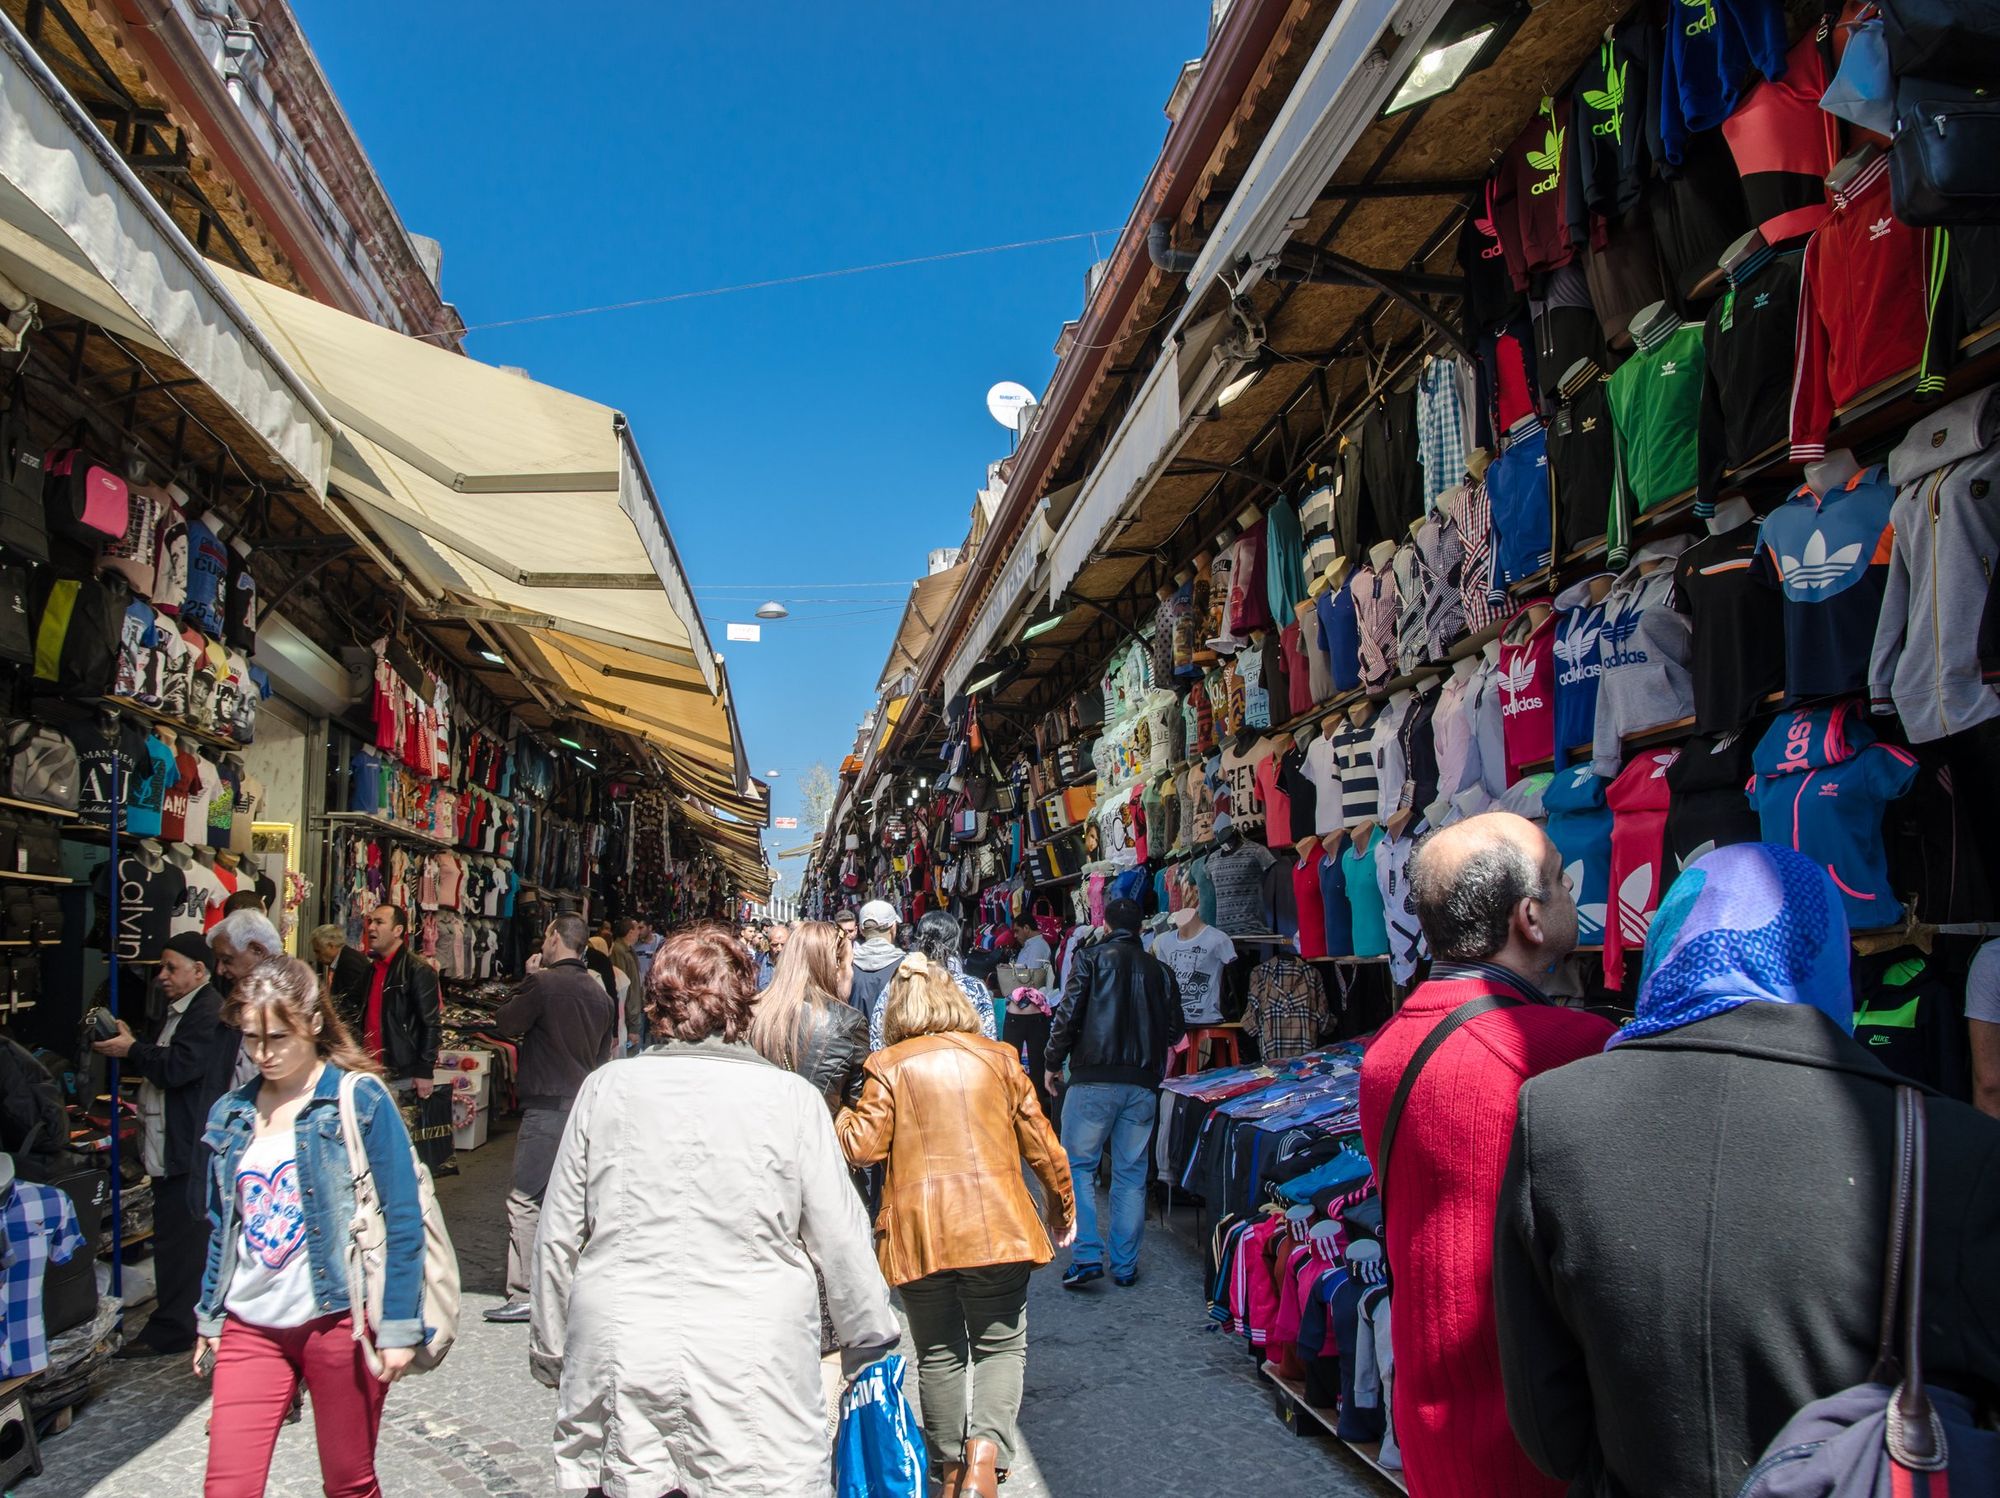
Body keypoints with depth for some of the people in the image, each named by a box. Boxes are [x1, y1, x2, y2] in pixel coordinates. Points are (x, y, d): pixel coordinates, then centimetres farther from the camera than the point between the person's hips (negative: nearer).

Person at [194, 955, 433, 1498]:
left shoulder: (361, 1101, -9)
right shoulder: (232, 1113, 8)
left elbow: (402, 1220, -10)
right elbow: (222, 1226, 18)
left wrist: (399, 1326, -12)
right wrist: (209, 1318, 17)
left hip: (338, 1319, -4)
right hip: (250, 1327, 4)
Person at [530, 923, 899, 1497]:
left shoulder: (605, 1088, -1)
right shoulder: (791, 1098, -6)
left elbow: (557, 1238, 7)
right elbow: (841, 1241, -2)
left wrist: (551, 1351, 20)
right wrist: (871, 1340, 13)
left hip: (618, 1361, 2)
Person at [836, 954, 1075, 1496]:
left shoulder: (888, 1066, -1)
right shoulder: (997, 1057, 4)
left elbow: (863, 1147, -6)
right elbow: (1039, 1141, 7)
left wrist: (839, 1114, 15)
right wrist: (1062, 1205, 21)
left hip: (918, 1231, 0)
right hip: (996, 1226, 0)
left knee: (939, 1354, 16)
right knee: (1001, 1345, 11)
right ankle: (985, 1454, -9)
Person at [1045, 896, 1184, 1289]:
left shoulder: (1091, 957, -1)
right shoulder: (1160, 970, 10)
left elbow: (1068, 1013, -7)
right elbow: (1175, 1031, 12)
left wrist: (1054, 1063, 4)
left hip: (1094, 1080, -4)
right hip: (1144, 1084, 4)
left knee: (1076, 1166, 6)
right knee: (1131, 1174, 11)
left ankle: (1086, 1256, -4)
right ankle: (1125, 1265, 14)